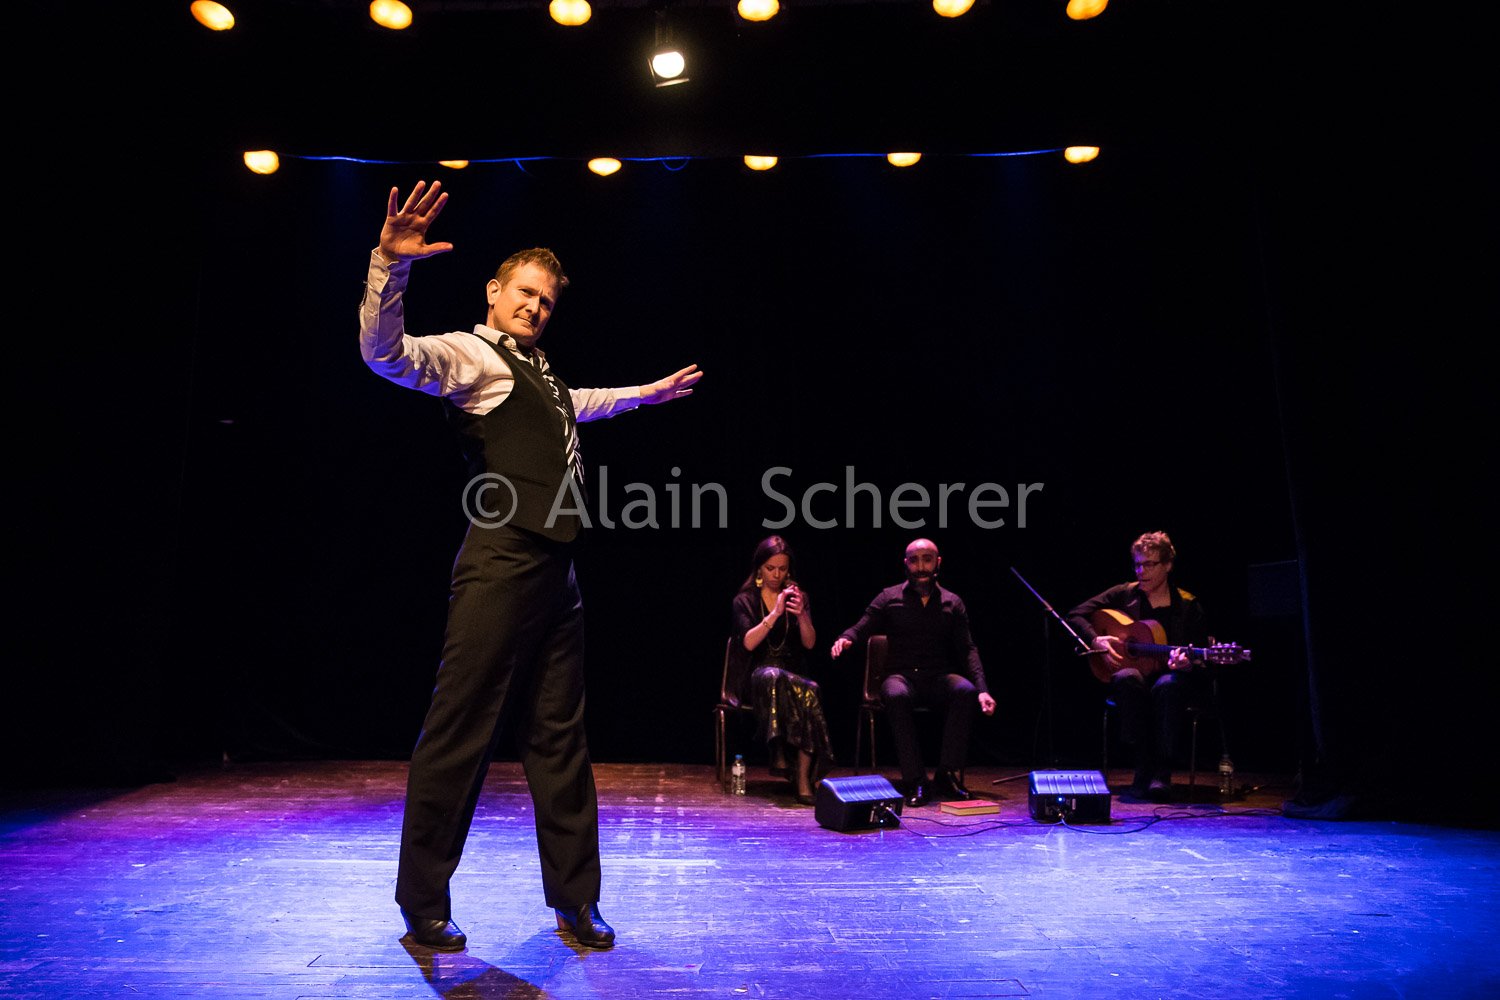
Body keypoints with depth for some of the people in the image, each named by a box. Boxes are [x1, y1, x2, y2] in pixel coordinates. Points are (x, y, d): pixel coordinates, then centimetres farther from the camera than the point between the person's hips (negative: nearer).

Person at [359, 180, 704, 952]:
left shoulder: (535, 370, 25)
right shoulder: (470, 353, 0)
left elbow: (578, 405, 46)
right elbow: (386, 353, -19)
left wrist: (651, 392, 53)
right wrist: (390, 264, -33)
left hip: (556, 570, 8)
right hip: (503, 564, -8)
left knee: (559, 736, 11)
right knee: (462, 730, -1)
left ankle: (574, 900, 21)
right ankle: (424, 904, 17)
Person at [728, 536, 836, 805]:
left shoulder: (798, 598, 14)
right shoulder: (744, 601, 8)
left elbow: (810, 643, 4)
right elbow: (749, 642, -7)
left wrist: (802, 615, -14)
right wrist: (775, 613, -17)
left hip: (794, 673, 2)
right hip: (757, 677, -2)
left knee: (809, 690, -34)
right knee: (773, 677, -39)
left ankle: (804, 776, -31)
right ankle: (781, 755, -32)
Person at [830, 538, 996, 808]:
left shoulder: (953, 603, 12)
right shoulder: (889, 598, 8)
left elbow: (967, 649, 7)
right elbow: (861, 629, 2)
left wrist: (982, 690, -8)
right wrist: (845, 639, -24)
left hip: (939, 677, 2)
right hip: (901, 675, -2)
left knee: (965, 690, -31)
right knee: (896, 696, -37)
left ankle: (947, 775, -24)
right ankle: (915, 781, -28)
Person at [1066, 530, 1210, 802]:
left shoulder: (1188, 606, 3)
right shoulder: (1123, 594, 6)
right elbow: (1075, 616, 4)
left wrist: (1186, 663, -22)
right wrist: (1096, 640, -13)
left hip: (1170, 678, -1)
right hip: (1132, 672, 1)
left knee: (1167, 685, -38)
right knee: (1127, 678, -37)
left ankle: (1162, 773, -32)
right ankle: (1143, 769, -31)